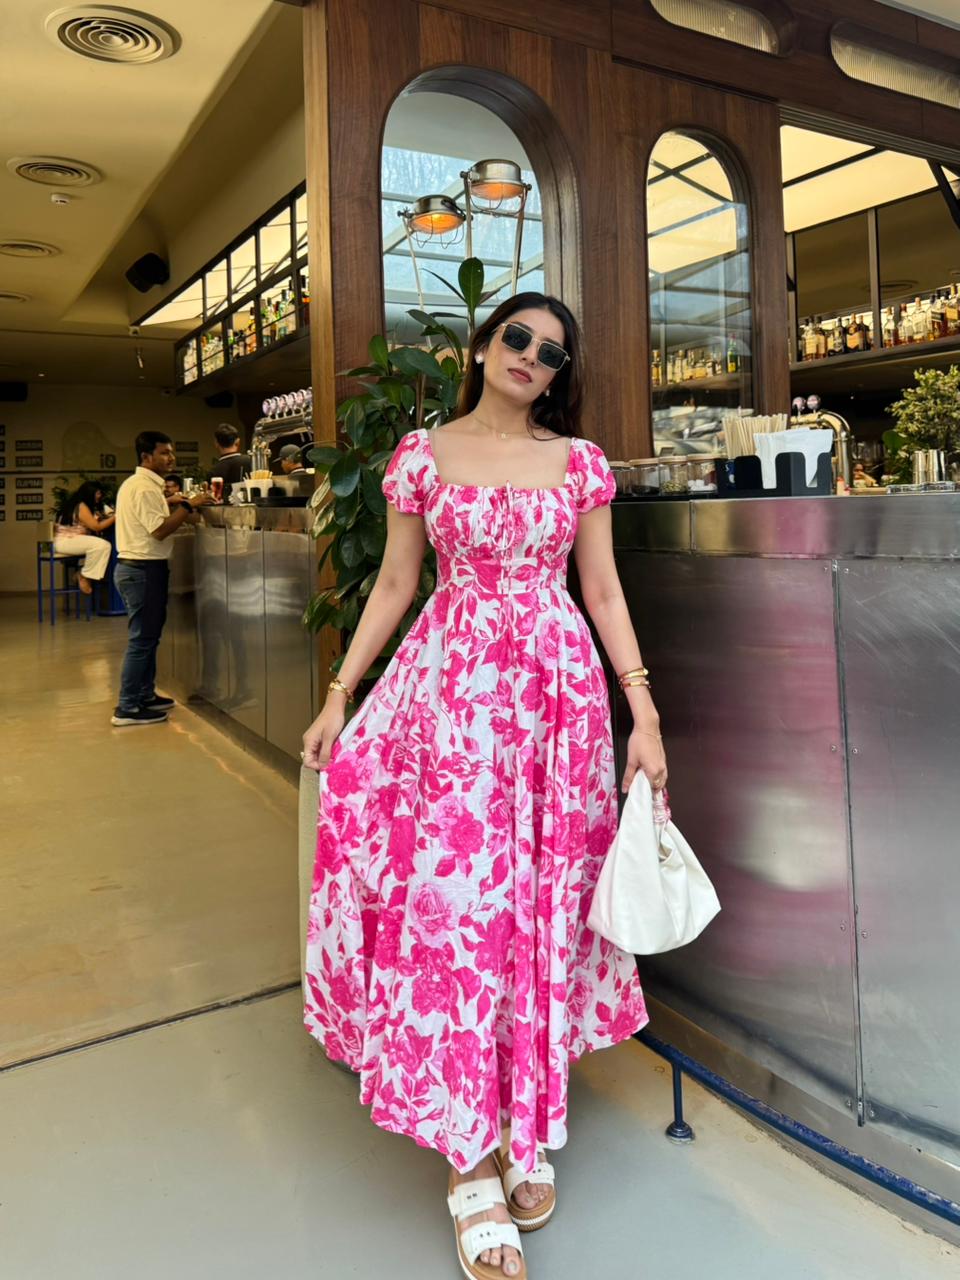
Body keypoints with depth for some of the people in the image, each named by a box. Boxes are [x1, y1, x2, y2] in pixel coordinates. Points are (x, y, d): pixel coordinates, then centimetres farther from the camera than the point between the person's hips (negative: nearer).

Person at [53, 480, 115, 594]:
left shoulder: (82, 505, 16)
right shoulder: (81, 506, -14)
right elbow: (96, 527, -14)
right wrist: (114, 518, -8)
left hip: (72, 540, 10)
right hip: (65, 541, -10)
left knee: (105, 545, -6)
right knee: (100, 545, -28)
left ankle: (83, 573, -5)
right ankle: (84, 576, -13)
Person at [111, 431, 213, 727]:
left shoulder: (136, 483, 16)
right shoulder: (145, 488, -17)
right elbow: (160, 530, -23)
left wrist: (169, 504, 16)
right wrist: (189, 506, -19)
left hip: (135, 567, 11)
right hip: (143, 570, -11)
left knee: (147, 636, 17)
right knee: (142, 639, -7)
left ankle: (145, 696, 26)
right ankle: (127, 709, -3)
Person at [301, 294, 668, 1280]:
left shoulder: (580, 460, 7)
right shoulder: (423, 454, 6)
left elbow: (603, 589, 8)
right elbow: (394, 582, 9)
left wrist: (643, 712, 2)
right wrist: (339, 696, 5)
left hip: (560, 686, 1)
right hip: (453, 687, -1)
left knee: (546, 894, 5)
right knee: (457, 890, -4)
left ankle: (529, 1124, 25)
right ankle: (473, 1164, 9)